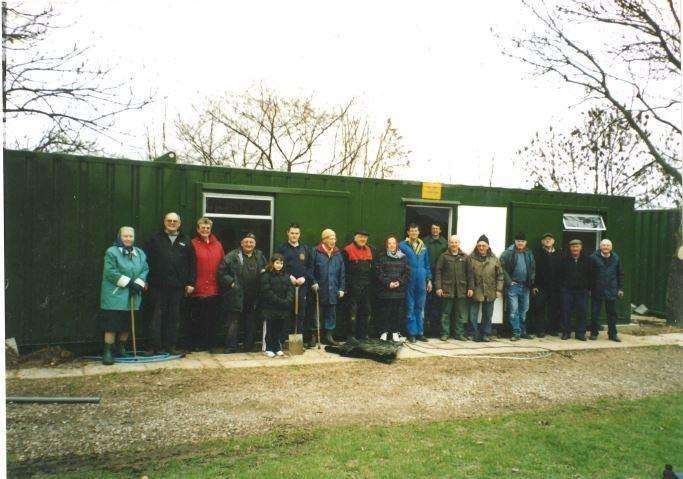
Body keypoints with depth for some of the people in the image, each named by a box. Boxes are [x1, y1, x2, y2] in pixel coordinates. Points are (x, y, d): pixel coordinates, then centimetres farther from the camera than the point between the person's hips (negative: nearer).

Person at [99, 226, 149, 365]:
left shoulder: (140, 253, 12)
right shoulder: (111, 252, -7)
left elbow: (145, 269, 7)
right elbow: (110, 272, -15)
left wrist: (139, 283, -10)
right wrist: (128, 282, -17)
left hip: (132, 297, 5)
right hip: (115, 297, -5)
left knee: (127, 325, 12)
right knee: (112, 325, -4)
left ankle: (121, 349, 28)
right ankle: (108, 353, 3)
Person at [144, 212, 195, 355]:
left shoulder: (186, 241, 12)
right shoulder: (155, 239, 8)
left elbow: (192, 264, 10)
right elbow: (146, 260, 3)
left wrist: (190, 283, 3)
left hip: (177, 286, 2)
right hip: (158, 285, -2)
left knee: (174, 317, 6)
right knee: (158, 316, 1)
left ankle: (171, 345, 15)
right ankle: (157, 346, 7)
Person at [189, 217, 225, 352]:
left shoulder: (218, 245, 12)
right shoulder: (193, 244, -2)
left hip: (215, 289, 4)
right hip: (198, 289, -4)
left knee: (213, 319, 9)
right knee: (197, 319, 6)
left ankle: (212, 344, 19)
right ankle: (198, 344, 17)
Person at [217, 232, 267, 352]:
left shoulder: (259, 256, 11)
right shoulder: (232, 256, -5)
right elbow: (221, 272, -8)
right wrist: (231, 283, -13)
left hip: (253, 297, 5)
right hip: (236, 296, -5)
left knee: (250, 323, 13)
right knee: (234, 322, -1)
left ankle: (249, 346, 25)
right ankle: (231, 347, 8)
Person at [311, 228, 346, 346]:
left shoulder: (338, 254, 8)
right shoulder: (316, 252, -5)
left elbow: (342, 273, 10)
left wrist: (341, 288, 6)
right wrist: (314, 283, -11)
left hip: (333, 290, 4)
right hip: (319, 289, -4)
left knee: (331, 313, 10)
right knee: (318, 313, 3)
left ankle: (329, 335, 20)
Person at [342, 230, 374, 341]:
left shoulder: (369, 250, 14)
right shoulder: (347, 250, -7)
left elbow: (371, 267, 20)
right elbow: (344, 269, -10)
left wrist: (370, 281, 11)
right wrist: (347, 285, -13)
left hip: (366, 286, 7)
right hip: (353, 286, -7)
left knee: (366, 310, 11)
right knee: (352, 310, -3)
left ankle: (363, 334, 21)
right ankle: (350, 335, 4)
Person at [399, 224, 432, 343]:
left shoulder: (423, 247, 11)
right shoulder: (402, 245, -3)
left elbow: (427, 265, 15)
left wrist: (429, 279, 10)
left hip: (421, 281, 4)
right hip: (409, 281, -4)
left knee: (420, 308, 9)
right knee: (410, 308, 2)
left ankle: (420, 332, 17)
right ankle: (412, 333, 8)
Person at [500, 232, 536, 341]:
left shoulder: (529, 254, 10)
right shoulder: (508, 253, -6)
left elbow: (533, 269, 17)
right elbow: (502, 268, -9)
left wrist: (531, 282, 7)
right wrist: (509, 282, -12)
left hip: (525, 286, 5)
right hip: (513, 286, -5)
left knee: (524, 310, 12)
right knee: (513, 310, -6)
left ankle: (523, 332, 23)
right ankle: (516, 333, 0)